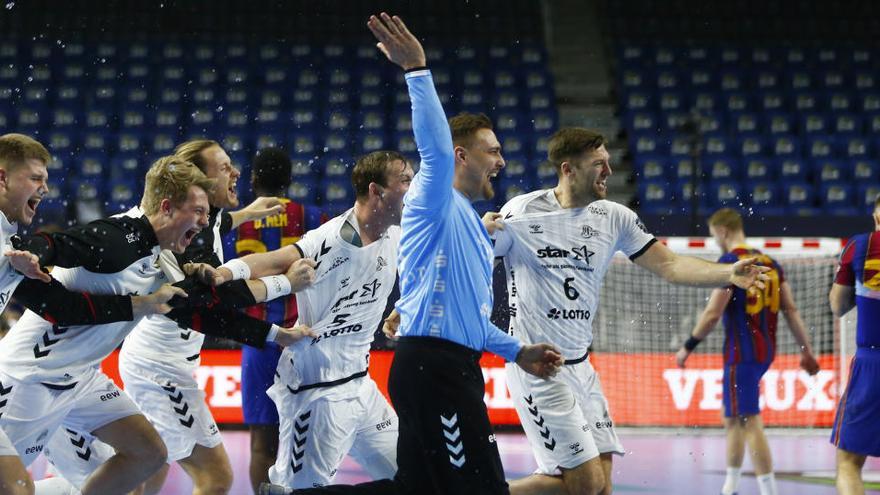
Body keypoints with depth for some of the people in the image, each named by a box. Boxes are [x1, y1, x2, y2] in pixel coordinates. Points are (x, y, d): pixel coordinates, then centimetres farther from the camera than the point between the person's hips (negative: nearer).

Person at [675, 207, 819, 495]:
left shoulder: (730, 262, -10)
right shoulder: (770, 263, 11)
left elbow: (713, 313, -14)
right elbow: (791, 310, 10)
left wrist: (688, 347, -5)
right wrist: (806, 350, 13)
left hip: (741, 353, -8)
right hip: (765, 352, 8)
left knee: (750, 422, -9)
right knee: (733, 418, 19)